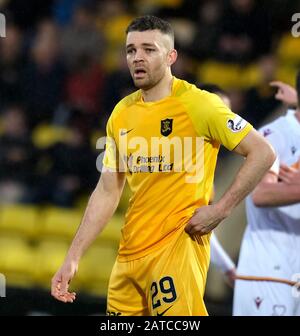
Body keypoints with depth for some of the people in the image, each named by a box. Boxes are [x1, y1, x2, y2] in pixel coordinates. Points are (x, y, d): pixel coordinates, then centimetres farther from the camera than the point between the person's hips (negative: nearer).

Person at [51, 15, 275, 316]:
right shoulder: (121, 114, 11)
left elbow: (263, 153, -8)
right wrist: (72, 258, 11)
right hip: (130, 253, 6)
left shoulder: (198, 104, -8)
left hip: (178, 246, -6)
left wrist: (220, 210, -13)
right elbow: (107, 192, 16)